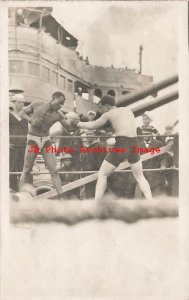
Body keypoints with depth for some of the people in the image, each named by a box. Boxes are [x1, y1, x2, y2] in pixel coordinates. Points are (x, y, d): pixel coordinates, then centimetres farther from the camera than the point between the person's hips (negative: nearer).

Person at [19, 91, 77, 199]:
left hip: (46, 140, 2)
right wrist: (30, 119, -18)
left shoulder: (58, 115, -7)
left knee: (54, 171, -4)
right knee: (27, 170, 3)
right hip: (33, 140, -2)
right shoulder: (37, 104, -10)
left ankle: (61, 197, -3)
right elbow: (22, 113, 1)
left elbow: (69, 127, -9)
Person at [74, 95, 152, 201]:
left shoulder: (108, 114, 4)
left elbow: (92, 126, 8)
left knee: (102, 175, 8)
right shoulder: (128, 110, 19)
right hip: (134, 144, 6)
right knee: (140, 176, 21)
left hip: (121, 145, -5)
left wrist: (77, 123, 21)